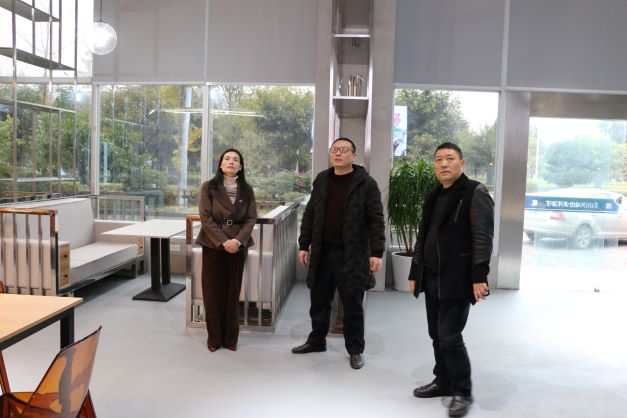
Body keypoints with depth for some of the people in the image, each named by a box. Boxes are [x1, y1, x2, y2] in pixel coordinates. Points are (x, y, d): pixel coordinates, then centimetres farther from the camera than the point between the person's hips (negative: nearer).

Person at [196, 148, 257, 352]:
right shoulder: (209, 187, 0)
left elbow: (251, 218, -1)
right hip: (213, 245, -1)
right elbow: (205, 217, -8)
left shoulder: (247, 190, 6)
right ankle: (214, 337, 16)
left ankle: (230, 337, 18)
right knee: (213, 292, 2)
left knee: (233, 292, 7)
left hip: (238, 246, 2)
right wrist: (223, 242, -17)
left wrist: (238, 241, -16)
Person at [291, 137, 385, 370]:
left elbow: (376, 220, -8)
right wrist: (304, 245, 8)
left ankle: (355, 349, 23)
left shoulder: (366, 183, -5)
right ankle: (316, 341, 34)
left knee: (352, 305, 6)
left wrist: (377, 252, -14)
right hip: (322, 253, 4)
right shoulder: (321, 180, 9)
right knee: (319, 301, 15)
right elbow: (310, 215, 12)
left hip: (352, 255, -4)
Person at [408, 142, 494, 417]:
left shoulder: (475, 193, -6)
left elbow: (483, 238, -14)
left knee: (450, 337, -6)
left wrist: (479, 277, -20)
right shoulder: (434, 197, 16)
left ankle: (462, 392, 12)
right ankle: (444, 381, 31)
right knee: (437, 335, 14)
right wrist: (415, 273, 16)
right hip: (432, 279, 7)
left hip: (457, 280, -7)